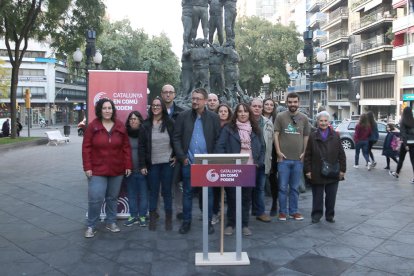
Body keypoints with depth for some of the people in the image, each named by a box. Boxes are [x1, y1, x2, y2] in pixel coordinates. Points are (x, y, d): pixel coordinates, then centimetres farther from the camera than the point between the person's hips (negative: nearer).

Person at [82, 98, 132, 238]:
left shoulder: (120, 126, 2)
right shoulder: (92, 126, -5)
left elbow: (126, 147, 4)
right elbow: (86, 148, -5)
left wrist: (128, 165, 1)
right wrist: (87, 167, -9)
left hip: (117, 170, 3)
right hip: (97, 170, -3)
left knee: (113, 197, 14)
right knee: (95, 199, -5)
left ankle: (111, 222, 30)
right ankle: (91, 226, 12)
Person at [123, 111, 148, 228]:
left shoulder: (144, 133, -3)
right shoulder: (125, 134, 4)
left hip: (142, 170, -3)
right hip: (129, 170, 3)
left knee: (143, 194, 5)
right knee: (131, 194, 11)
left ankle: (142, 216, 17)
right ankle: (133, 216, 22)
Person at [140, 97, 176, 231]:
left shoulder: (170, 123, -1)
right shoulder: (146, 124, -1)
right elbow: (142, 145, 0)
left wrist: (176, 156, -1)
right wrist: (143, 164, -3)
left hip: (167, 163, 0)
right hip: (152, 164, 0)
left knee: (167, 191, 7)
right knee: (153, 192, 8)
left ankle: (169, 219, 17)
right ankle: (152, 218, 18)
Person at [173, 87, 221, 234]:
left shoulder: (214, 117, 1)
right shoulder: (183, 116, 2)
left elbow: (218, 140, 1)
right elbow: (176, 138, 1)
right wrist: (182, 157, -7)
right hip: (188, 162, 1)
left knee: (208, 193, 8)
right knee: (187, 192, 9)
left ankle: (208, 222, 20)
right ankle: (186, 221, 20)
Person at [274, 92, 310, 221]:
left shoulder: (304, 118, 7)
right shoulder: (280, 116, -1)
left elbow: (306, 136, 11)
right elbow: (276, 134, -1)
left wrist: (304, 152, 3)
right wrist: (278, 152, -7)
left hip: (298, 159, 2)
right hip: (283, 158, -2)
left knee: (295, 188, 12)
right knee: (283, 187, 3)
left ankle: (293, 211, 23)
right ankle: (282, 212, 15)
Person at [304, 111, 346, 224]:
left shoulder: (335, 136, 4)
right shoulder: (312, 136, 1)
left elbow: (341, 154, 5)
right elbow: (307, 155, 1)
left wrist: (342, 169, 0)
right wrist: (308, 170, -4)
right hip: (317, 173, -1)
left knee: (331, 196, 9)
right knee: (317, 196, 8)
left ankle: (330, 215, 23)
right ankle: (316, 214, 21)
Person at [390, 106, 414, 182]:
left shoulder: (403, 122, -9)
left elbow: (403, 133, -14)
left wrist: (405, 144, -15)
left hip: (406, 142, -3)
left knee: (401, 158, 11)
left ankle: (397, 173, 24)